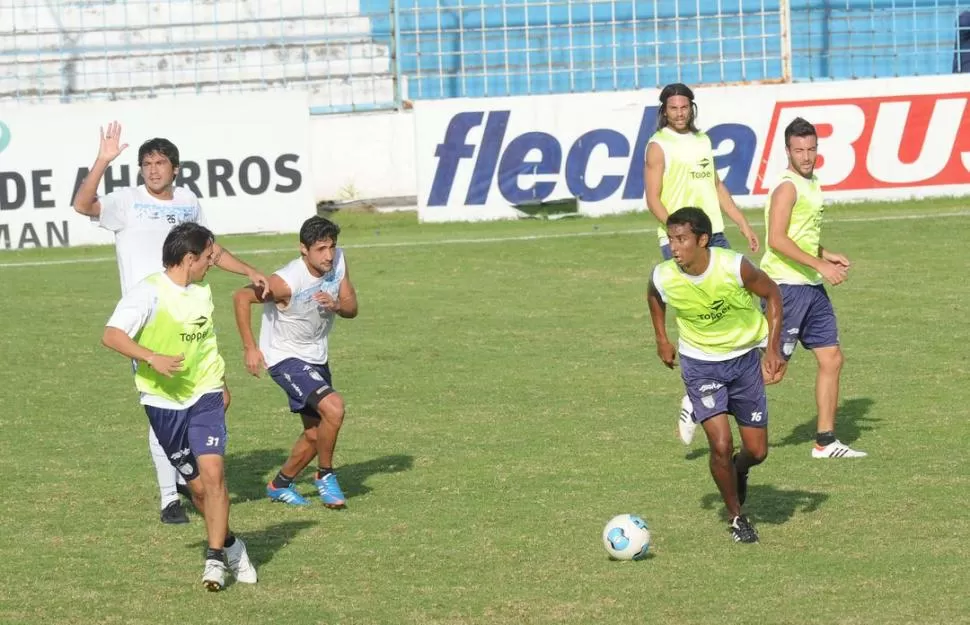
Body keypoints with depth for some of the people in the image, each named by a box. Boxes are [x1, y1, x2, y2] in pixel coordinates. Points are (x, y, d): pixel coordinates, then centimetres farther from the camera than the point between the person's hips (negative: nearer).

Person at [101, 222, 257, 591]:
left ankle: (215, 558, -11)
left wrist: (220, 384, 28)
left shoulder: (202, 291, 8)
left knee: (212, 472, -17)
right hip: (164, 402, -3)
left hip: (205, 396, 3)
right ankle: (230, 545, 27)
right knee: (198, 485, 4)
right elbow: (111, 335, -24)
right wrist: (152, 358, -36)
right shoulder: (149, 293, -14)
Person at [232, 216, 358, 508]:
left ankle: (280, 485, 35)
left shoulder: (338, 261, -9)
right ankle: (325, 476, -6)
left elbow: (352, 309, 0)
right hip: (285, 357, -8)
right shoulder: (287, 282, -29)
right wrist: (250, 348, -17)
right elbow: (241, 297, -19)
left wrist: (335, 305, -24)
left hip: (316, 357, 8)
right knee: (333, 407, -26)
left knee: (316, 435, 13)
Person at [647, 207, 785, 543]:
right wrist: (662, 339, 8)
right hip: (700, 364, 0)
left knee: (756, 451, 5)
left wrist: (773, 349, -11)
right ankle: (736, 517, 8)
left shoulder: (734, 267, -27)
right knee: (721, 445, -15)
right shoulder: (663, 278, -21)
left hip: (744, 359, 0)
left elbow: (772, 293, -8)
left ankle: (739, 470, 43)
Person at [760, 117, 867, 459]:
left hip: (812, 288, 9)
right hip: (786, 286, -9)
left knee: (831, 359, 7)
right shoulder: (787, 187, -14)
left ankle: (826, 441, 12)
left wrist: (827, 255, 12)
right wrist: (820, 265, -22)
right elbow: (777, 239, -23)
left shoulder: (812, 183, 15)